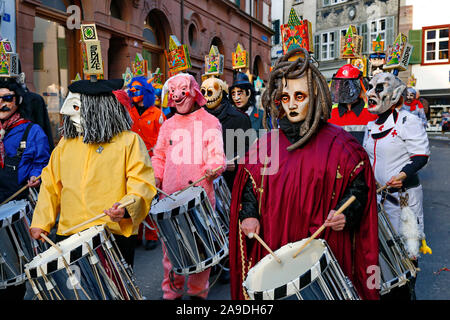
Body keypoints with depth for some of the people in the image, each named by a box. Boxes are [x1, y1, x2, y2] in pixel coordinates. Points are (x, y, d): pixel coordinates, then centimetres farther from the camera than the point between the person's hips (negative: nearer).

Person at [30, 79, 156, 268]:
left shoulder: (129, 141, -2)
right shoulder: (66, 143, 13)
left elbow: (142, 184, -8)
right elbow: (51, 184, 17)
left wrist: (126, 208, -26)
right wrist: (41, 223, 9)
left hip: (115, 232, -4)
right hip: (68, 234, 4)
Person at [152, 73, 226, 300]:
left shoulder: (209, 122, 5)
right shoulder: (168, 125, 16)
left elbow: (216, 155, -1)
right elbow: (159, 156, 21)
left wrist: (213, 168, -22)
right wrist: (156, 177, 5)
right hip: (170, 195, 3)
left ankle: (198, 291, 18)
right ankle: (172, 290, 20)